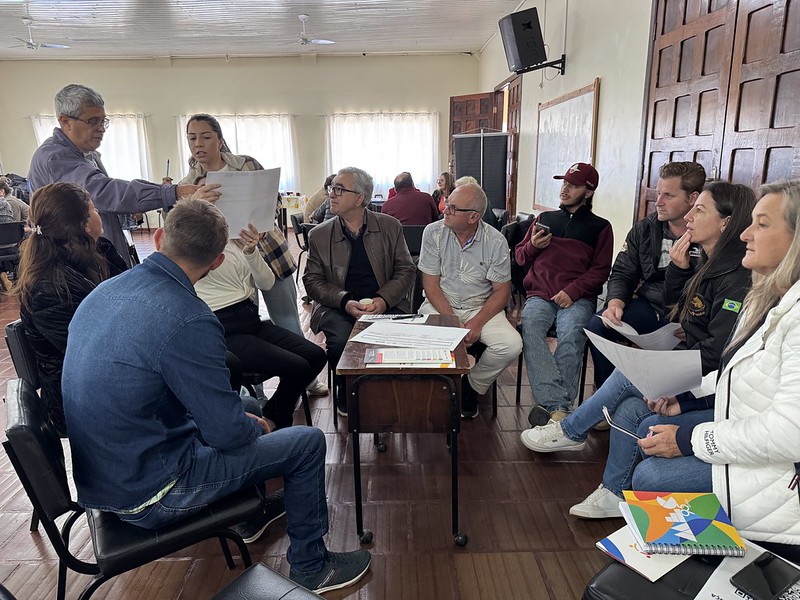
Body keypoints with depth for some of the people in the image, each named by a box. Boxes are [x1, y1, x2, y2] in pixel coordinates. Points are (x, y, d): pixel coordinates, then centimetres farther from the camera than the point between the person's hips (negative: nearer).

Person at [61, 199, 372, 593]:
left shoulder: (104, 291, -2)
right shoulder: (187, 320, -28)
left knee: (243, 403, 25)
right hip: (146, 494, -8)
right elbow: (228, 432, -22)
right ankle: (310, 566, 20)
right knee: (308, 442, 1)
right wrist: (255, 426, 2)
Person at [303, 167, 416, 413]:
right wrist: (345, 301, -16)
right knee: (341, 340, -30)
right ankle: (345, 394, 2)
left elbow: (406, 270, 4)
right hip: (338, 307, 0)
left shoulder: (390, 227, 6)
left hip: (385, 304, 1)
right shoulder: (319, 235, 6)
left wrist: (384, 299, -14)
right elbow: (313, 281, 2)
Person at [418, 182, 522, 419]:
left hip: (481, 308, 1)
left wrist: (477, 322, -19)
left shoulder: (495, 241, -6)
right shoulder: (434, 233, -6)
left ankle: (472, 387, 5)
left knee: (511, 345, -24)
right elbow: (430, 283, -7)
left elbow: (502, 290, -4)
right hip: (440, 305, 0)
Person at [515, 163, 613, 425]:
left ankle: (550, 405, -35)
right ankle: (558, 406, -40)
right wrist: (533, 246, 2)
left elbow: (600, 270, 5)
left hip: (578, 298, -2)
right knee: (530, 327, -31)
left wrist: (572, 291, -11)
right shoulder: (545, 218, 23)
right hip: (539, 294, 2)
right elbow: (520, 257, 25)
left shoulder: (600, 227, 15)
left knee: (571, 334, -34)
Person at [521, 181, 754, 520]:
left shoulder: (737, 279, -21)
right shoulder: (709, 264, 8)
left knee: (629, 376, -20)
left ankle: (570, 432, 1)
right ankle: (615, 495, 3)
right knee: (629, 408, -8)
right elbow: (673, 301, 20)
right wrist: (678, 267, 1)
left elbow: (716, 352, -24)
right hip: (687, 368, 8)